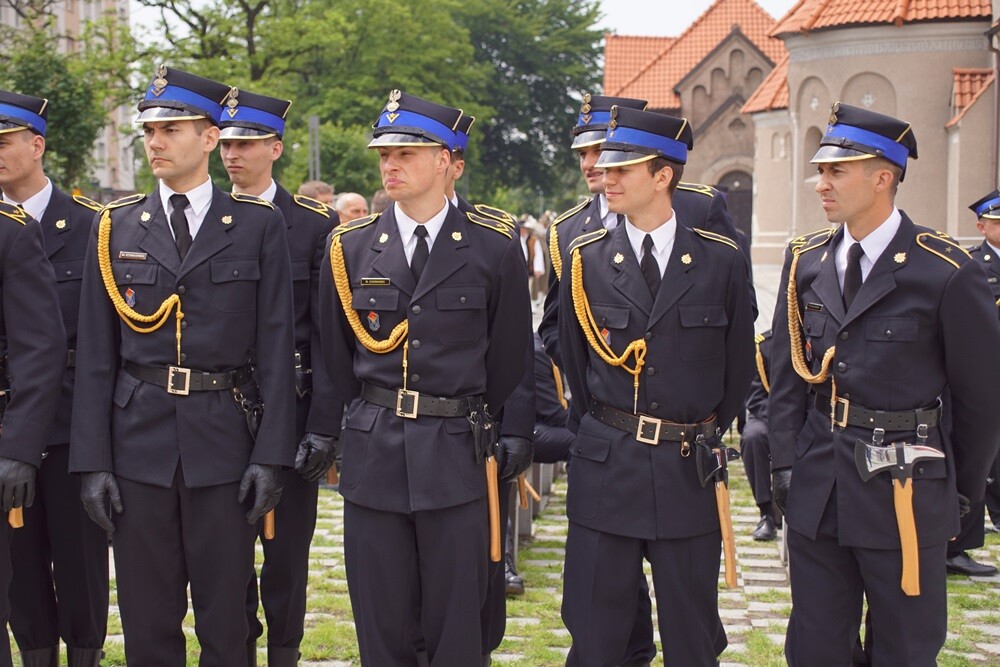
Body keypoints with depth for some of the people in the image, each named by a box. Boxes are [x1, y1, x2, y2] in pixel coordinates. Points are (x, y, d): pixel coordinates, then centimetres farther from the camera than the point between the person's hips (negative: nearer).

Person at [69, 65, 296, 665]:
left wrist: (270, 456, -8)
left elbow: (277, 348, -1)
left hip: (225, 440, -2)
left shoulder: (259, 225, 2)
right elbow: (96, 354, 5)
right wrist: (92, 460, -1)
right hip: (139, 441, 2)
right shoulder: (115, 228, 7)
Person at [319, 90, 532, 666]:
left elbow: (508, 358, 5)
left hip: (457, 459, -2)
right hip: (373, 456, 2)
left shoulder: (494, 248, -1)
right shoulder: (350, 248, 4)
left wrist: (502, 443, 7)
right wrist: (350, 431, 11)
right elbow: (335, 358, 11)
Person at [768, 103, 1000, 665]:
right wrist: (785, 464, 2)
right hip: (817, 487, 4)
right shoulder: (805, 262, 6)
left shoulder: (946, 273, -10)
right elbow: (787, 372, 10)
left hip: (904, 490, -4)